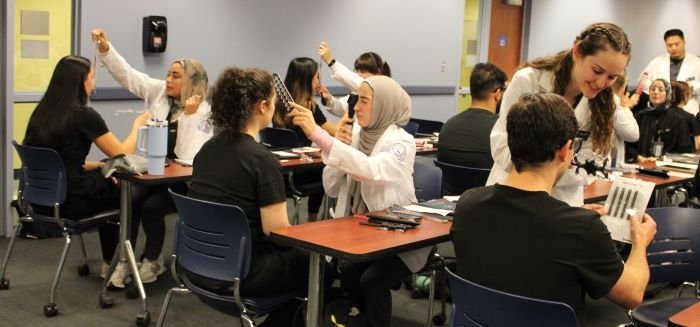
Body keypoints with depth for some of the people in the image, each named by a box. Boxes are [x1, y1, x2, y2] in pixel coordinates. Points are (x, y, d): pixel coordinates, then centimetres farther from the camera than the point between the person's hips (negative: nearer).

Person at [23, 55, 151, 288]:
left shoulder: (42, 112, 4)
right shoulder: (84, 115, -17)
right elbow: (122, 154, -6)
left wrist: (100, 165, 13)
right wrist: (137, 125, 10)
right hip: (69, 201, -7)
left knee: (106, 184, 27)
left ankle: (109, 264, 33)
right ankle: (119, 267, 23)